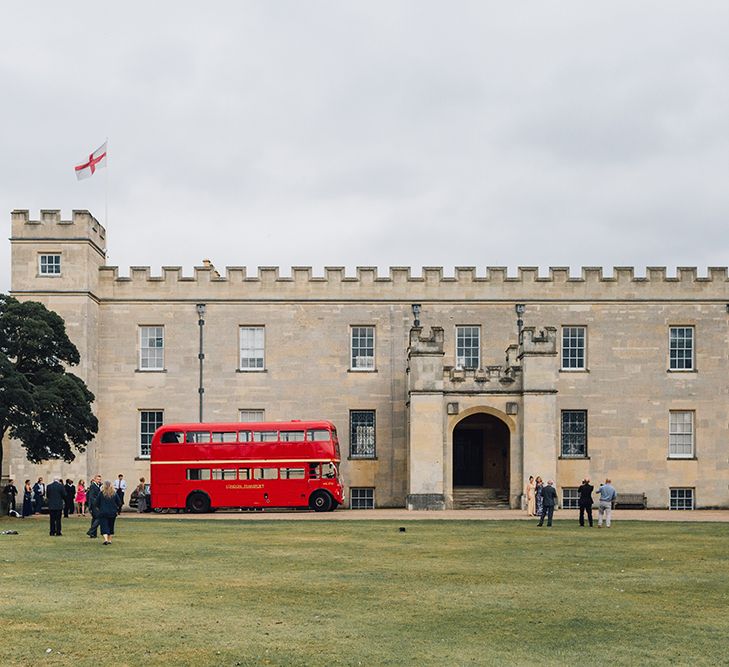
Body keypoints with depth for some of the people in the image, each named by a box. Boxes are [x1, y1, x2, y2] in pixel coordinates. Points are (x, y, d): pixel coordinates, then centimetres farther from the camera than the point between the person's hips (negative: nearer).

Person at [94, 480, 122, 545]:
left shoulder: (101, 493, -7)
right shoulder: (115, 493, 0)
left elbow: (96, 503, -4)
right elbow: (119, 504, 2)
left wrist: (97, 509, 12)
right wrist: (117, 510, 17)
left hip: (103, 513, -3)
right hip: (112, 513, 3)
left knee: (104, 527, -3)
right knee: (111, 526, 17)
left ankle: (105, 539, -21)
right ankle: (109, 540, 21)